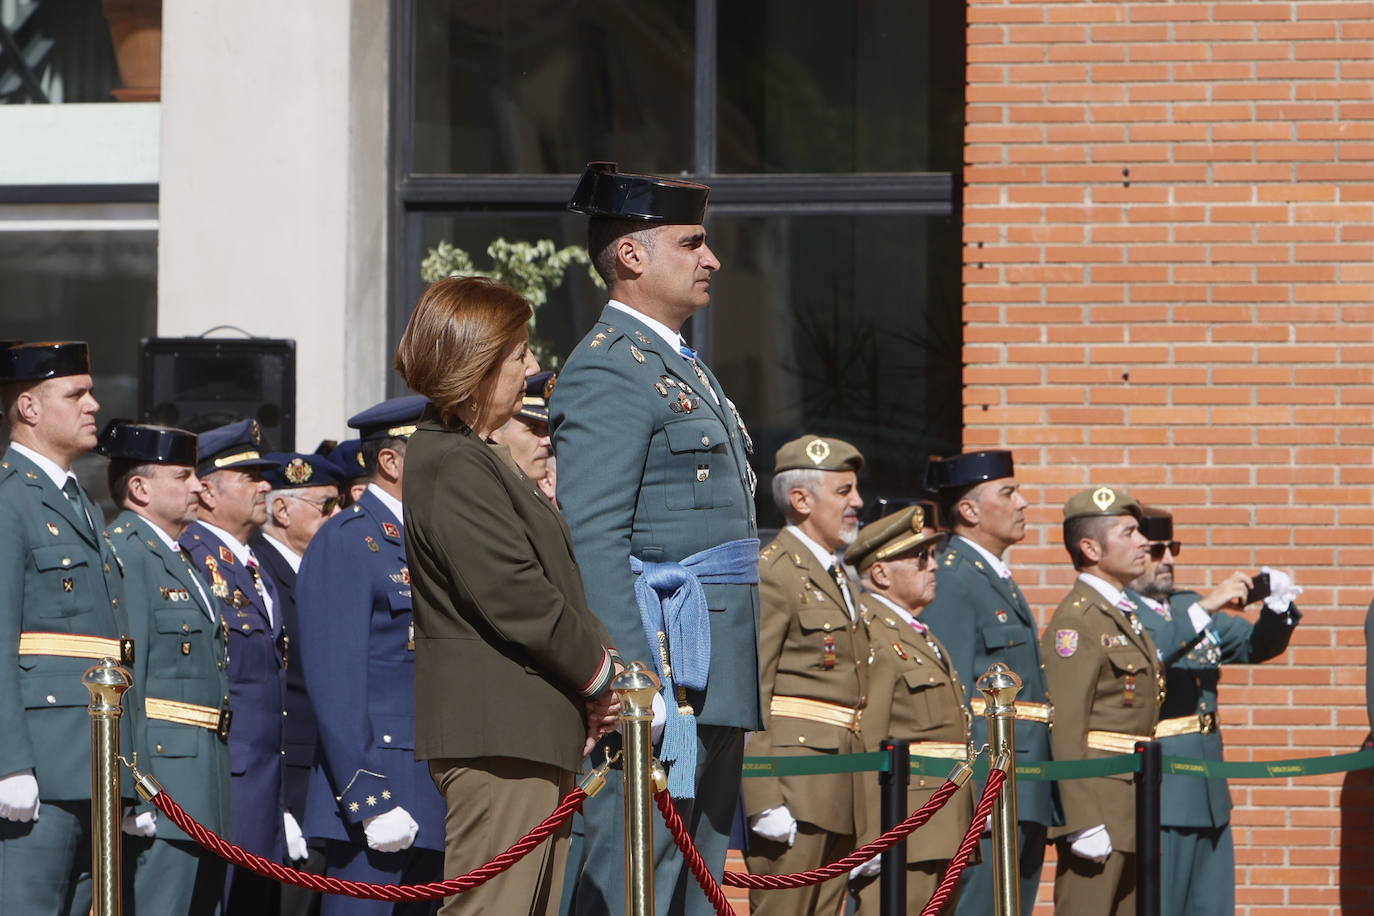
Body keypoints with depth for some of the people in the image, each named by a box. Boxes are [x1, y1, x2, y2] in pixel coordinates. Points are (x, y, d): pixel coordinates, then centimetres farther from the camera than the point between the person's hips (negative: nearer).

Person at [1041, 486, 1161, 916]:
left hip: (1134, 809, 10)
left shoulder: (1127, 615, 18)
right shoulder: (1075, 621, -12)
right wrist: (1085, 823, -23)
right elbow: (1066, 730, -18)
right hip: (1099, 803, -10)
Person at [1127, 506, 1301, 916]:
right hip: (1156, 801, -8)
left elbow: (1258, 645, 17)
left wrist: (1278, 607, -4)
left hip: (1209, 794, 8)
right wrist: (1205, 607, -28)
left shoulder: (1186, 606, 15)